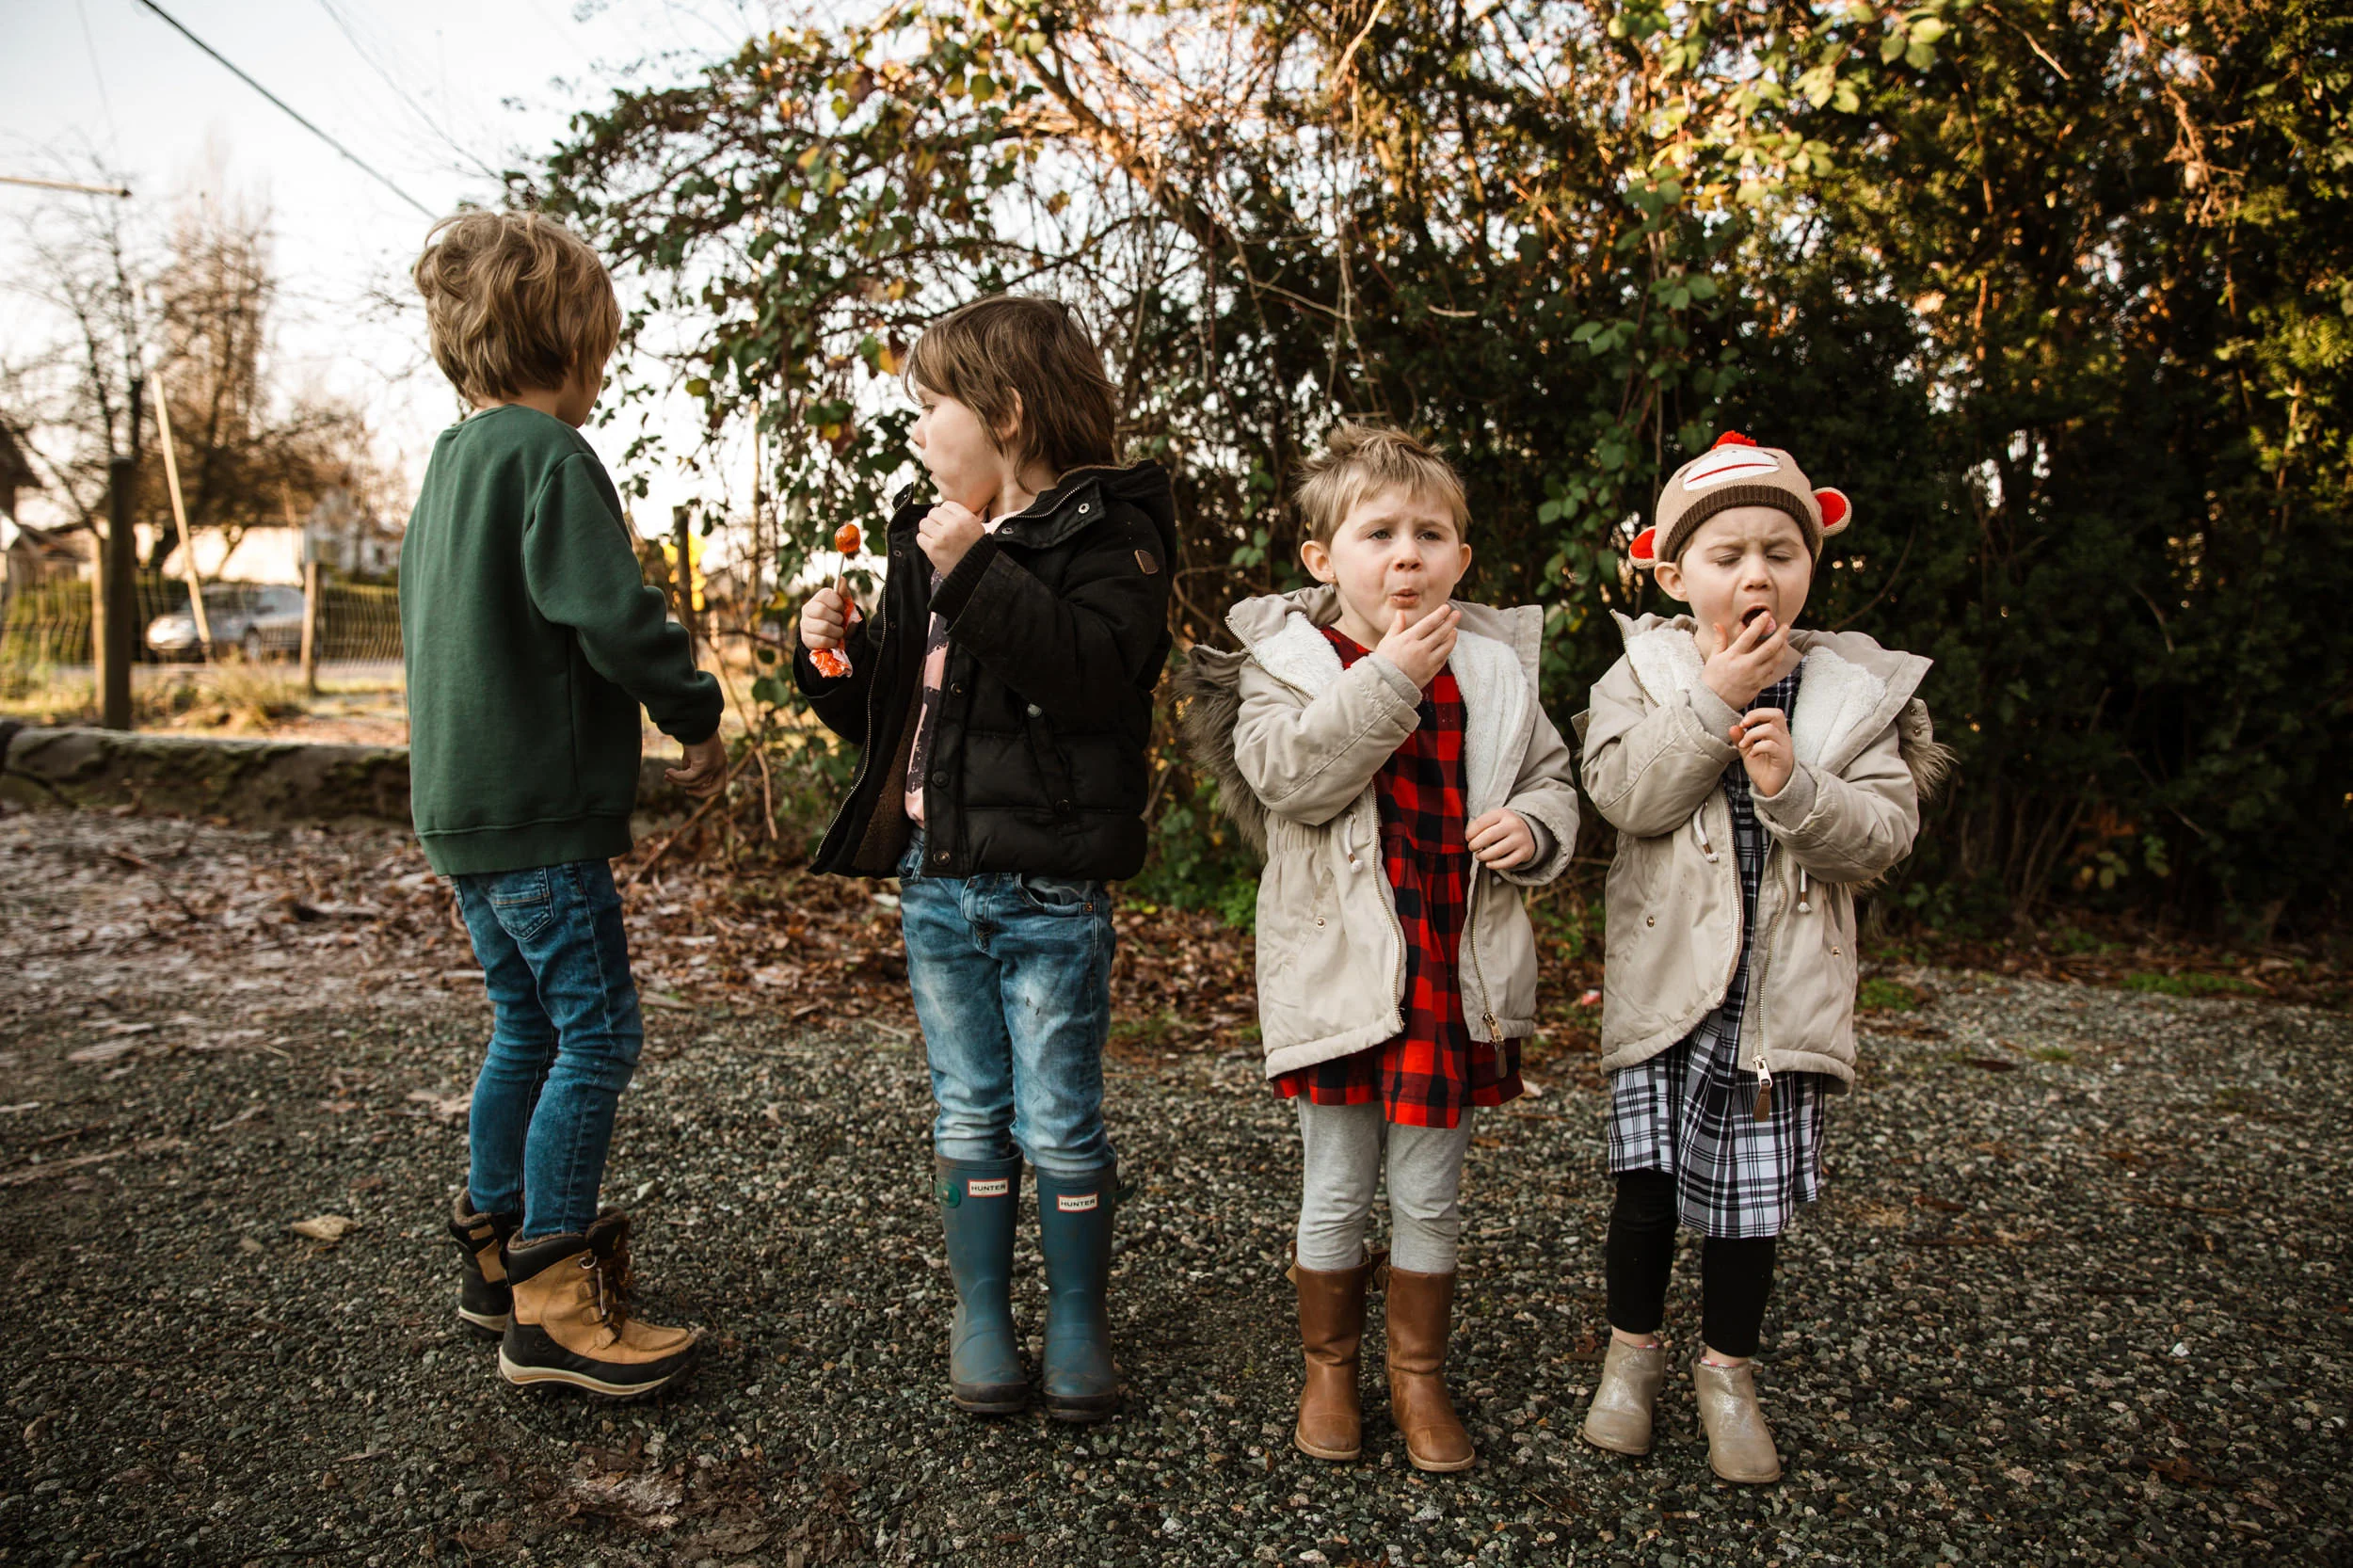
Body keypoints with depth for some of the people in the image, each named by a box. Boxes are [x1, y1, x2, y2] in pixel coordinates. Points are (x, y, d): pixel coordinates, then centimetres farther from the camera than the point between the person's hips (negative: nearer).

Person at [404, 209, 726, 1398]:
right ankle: (552, 1304, 1)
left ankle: (492, 1253, 29)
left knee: (527, 1029, 18)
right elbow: (611, 611, -23)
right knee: (597, 1037, -4)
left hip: (461, 804, 10)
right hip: (540, 808, -10)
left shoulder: (448, 465, 16)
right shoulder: (550, 456, -13)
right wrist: (698, 715, -10)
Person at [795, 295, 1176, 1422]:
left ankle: (1079, 1326, 24)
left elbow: (1097, 672, -26)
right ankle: (979, 1322, 28)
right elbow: (886, 709, 20)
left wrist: (978, 573, -27)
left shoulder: (1104, 531, -7)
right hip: (936, 882, 6)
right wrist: (836, 657, 1)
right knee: (969, 1119, 14)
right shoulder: (927, 539, 14)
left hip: (1050, 892, -6)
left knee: (1060, 1127, 5)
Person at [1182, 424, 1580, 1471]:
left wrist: (1533, 827, -9)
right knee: (1335, 1192, 12)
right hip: (1339, 969, -2)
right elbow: (1288, 775, -21)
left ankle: (1419, 1376, 34)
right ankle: (1328, 1367, 34)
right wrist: (1387, 676, -25)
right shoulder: (1287, 659, -5)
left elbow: (1551, 779, 13)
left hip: (1455, 972, 2)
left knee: (1429, 1196, 13)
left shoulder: (1494, 669, 3)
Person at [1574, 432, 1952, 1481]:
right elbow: (1626, 795, -16)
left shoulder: (1858, 688, 2)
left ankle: (1727, 1372, 32)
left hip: (1785, 989, 1)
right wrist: (1715, 697, -19)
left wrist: (1791, 784, -22)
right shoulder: (1642, 672, -1)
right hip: (1667, 978, -1)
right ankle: (1632, 1349, 30)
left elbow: (1884, 834, -6)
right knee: (1648, 1180, 5)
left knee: (1752, 1194, 11)